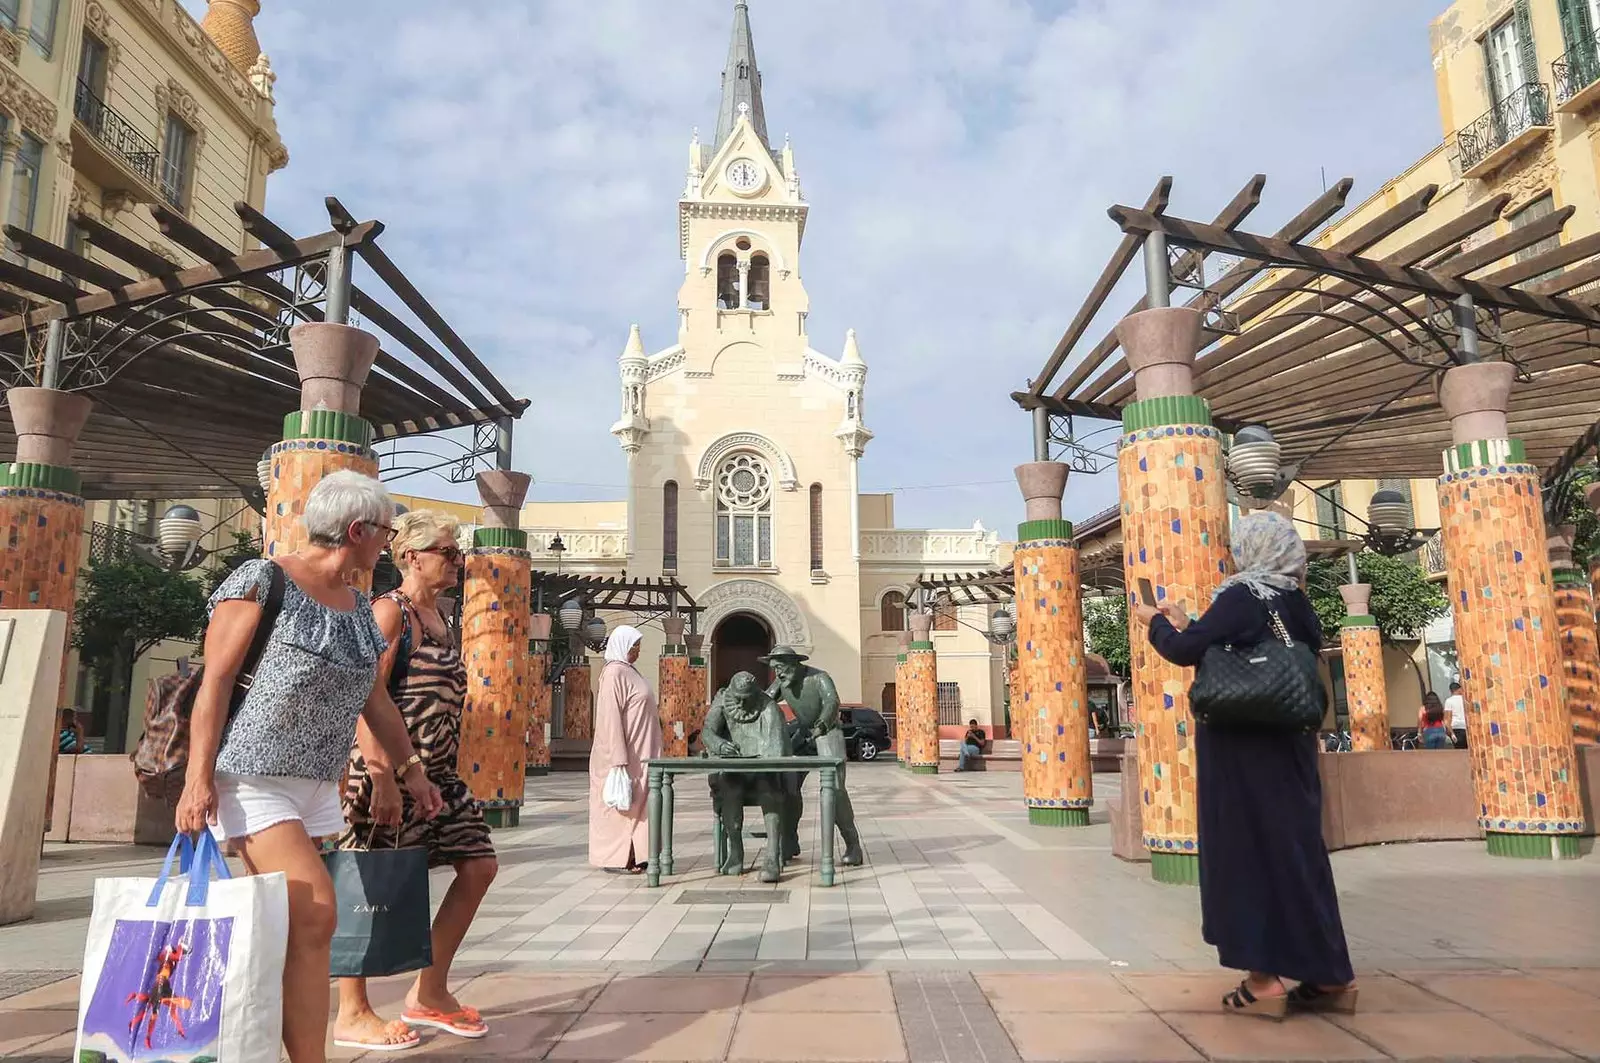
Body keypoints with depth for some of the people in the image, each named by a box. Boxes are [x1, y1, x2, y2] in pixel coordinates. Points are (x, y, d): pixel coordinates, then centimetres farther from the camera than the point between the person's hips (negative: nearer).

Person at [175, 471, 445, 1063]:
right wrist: (198, 776, -16)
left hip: (315, 785, 7)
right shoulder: (262, 582, -8)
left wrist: (410, 769, 22)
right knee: (315, 915, -14)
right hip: (253, 777, -7)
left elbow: (373, 698, 20)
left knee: (272, 930, 8)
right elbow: (214, 683, -11)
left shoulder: (357, 607, 13)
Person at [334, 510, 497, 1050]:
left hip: (437, 771, 9)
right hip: (391, 770, -9)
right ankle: (351, 1014, 17)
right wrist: (382, 777, -25)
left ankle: (429, 992, 21)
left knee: (479, 864, 9)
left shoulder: (437, 615, 15)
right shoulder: (390, 611, -12)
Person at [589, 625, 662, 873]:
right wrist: (619, 760, -23)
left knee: (634, 803, 11)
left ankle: (631, 857, 17)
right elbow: (610, 719, -21)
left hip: (637, 753, 10)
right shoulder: (614, 672, -15)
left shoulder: (627, 671, 14)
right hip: (622, 754, -10)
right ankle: (615, 859, 5)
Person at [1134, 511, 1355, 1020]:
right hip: (1286, 746, 8)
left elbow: (1186, 651, -17)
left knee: (1250, 847, -1)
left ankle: (1266, 978, 4)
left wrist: (1157, 622, 2)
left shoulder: (1243, 597, -15)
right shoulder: (1296, 603, 10)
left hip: (1244, 749, -8)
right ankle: (1326, 974, 19)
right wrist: (1188, 624, 18)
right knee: (1293, 847, 13)